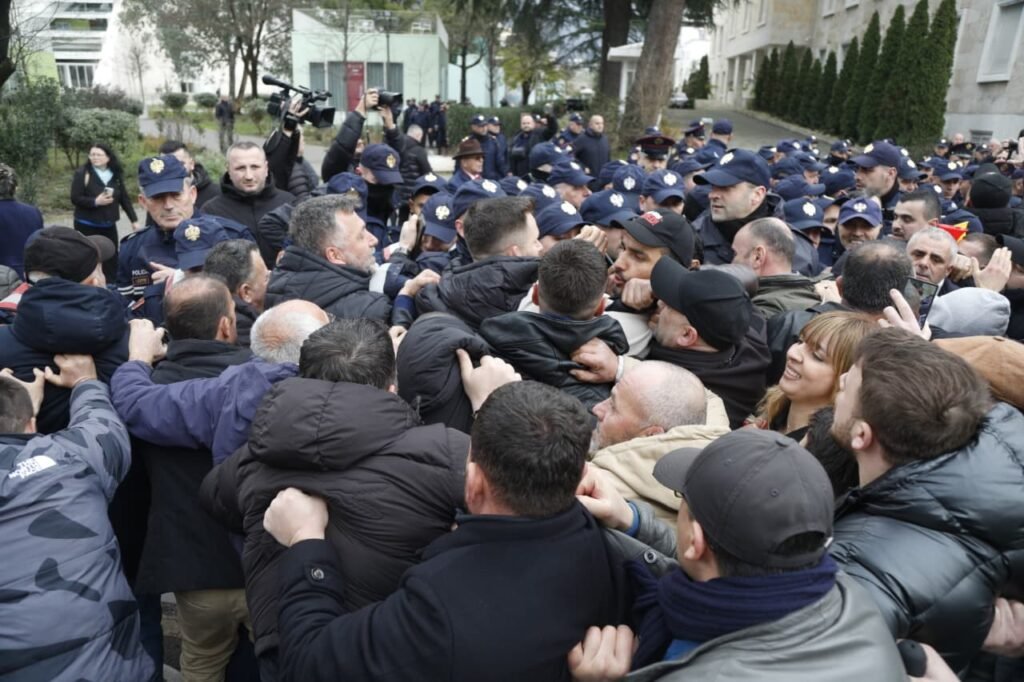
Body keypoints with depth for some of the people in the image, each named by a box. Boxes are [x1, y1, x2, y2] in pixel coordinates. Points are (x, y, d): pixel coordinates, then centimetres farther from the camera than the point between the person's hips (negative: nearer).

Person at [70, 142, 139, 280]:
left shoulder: (116, 175, 5)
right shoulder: (82, 173, -8)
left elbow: (124, 199, 9)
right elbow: (75, 198, -11)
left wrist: (134, 220, 6)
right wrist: (95, 202, -24)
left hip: (109, 226, 4)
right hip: (87, 226, -4)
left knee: (111, 258, 4)